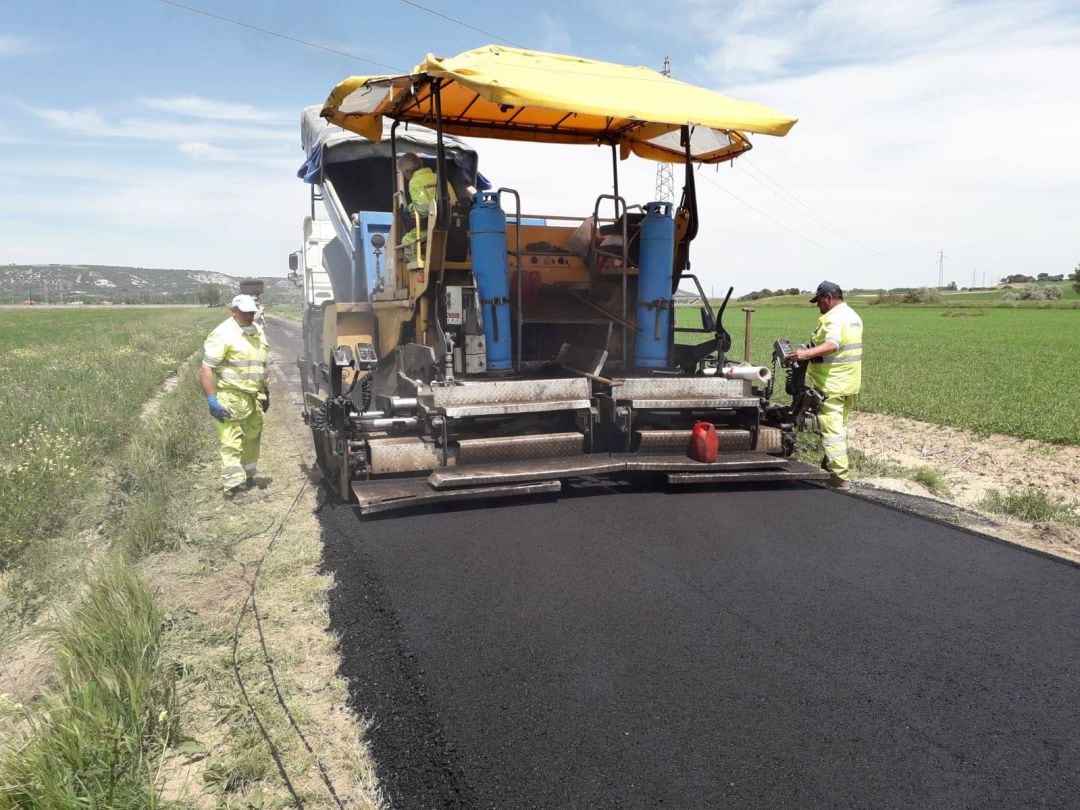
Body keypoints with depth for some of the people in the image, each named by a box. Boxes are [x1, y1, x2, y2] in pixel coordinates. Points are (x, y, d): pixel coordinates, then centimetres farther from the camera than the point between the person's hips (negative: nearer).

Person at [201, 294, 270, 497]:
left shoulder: (258, 331, 13)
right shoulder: (223, 334, -12)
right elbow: (206, 368, -16)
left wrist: (265, 392, 23)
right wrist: (212, 399, -20)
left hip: (255, 397, 8)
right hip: (231, 397, -7)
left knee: (252, 438, 16)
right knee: (231, 442, -7)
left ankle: (248, 475, 31)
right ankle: (232, 485, -6)